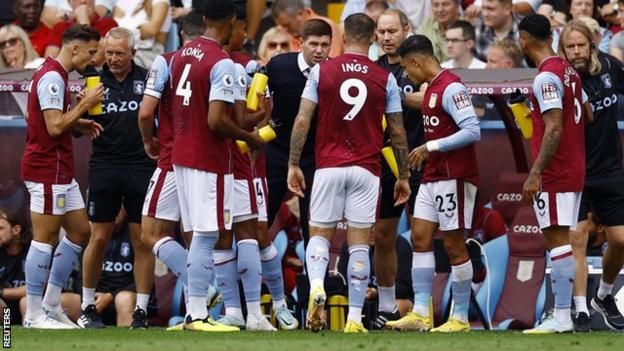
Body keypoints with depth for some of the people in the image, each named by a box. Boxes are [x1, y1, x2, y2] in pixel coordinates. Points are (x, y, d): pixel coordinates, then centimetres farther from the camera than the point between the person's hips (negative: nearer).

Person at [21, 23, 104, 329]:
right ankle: (34, 314, -2)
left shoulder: (55, 75, 16)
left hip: (61, 171, 11)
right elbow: (55, 127, -22)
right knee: (45, 238, -6)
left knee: (80, 231, 12)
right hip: (47, 169, -11)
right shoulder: (52, 77, -16)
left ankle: (51, 304, 17)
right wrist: (85, 104, -15)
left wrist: (80, 124, 11)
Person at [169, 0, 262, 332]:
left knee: (199, 237, 12)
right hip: (209, 160, -8)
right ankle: (197, 315, -7)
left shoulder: (181, 55, 8)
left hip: (182, 154, 8)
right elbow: (216, 121, -22)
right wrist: (250, 138, -7)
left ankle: (194, 311, 12)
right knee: (205, 237, -5)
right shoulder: (222, 63, -17)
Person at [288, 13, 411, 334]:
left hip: (328, 166, 0)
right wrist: (403, 176, 13)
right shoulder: (385, 79, 1)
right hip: (366, 170, 0)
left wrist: (293, 165, 2)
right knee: (359, 244, 4)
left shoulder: (321, 72, -1)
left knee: (319, 234, 11)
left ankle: (316, 287, -18)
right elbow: (398, 133, 5)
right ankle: (355, 318, 2)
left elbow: (302, 121, -4)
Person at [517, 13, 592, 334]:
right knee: (561, 240, 12)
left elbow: (555, 129, -23)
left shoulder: (546, 77, -17)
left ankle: (561, 317, -12)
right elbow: (588, 114, 19)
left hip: (554, 174, -9)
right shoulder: (568, 70, 11)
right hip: (574, 170, 9)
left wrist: (535, 174, -24)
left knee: (557, 240, -9)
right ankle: (563, 312, 13)